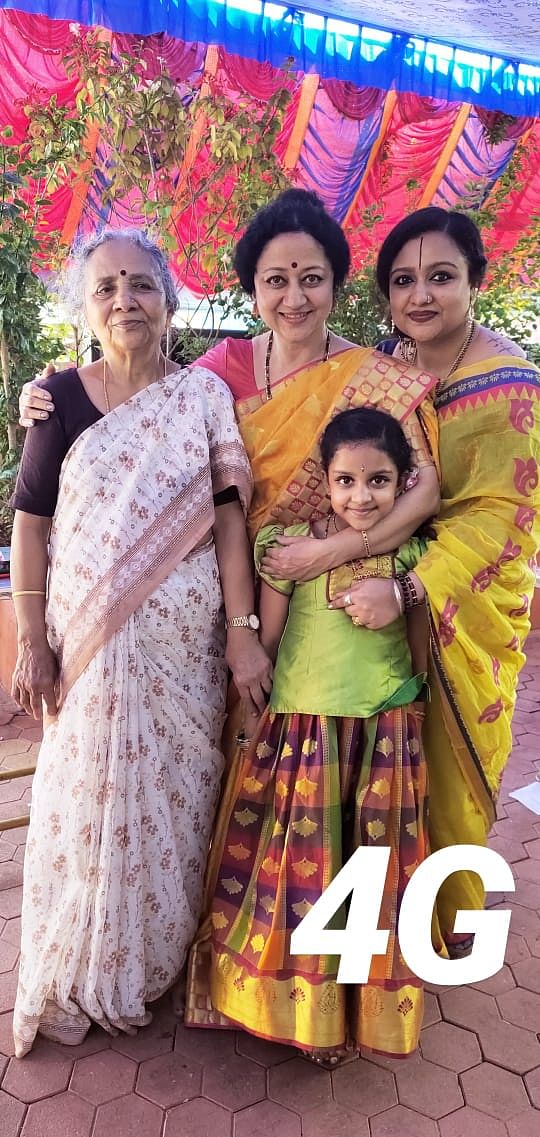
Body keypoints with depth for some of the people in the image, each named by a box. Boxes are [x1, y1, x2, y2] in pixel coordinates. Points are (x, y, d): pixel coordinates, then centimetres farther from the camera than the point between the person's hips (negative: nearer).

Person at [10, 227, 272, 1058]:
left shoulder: (205, 393, 2)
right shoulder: (62, 397, 1)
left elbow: (227, 514, -2)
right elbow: (31, 521, 1)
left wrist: (242, 632, -8)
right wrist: (31, 640, -3)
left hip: (187, 641, 1)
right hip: (89, 640, 0)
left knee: (179, 797, 11)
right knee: (90, 800, 9)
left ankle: (167, 954, 37)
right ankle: (81, 980, 33)